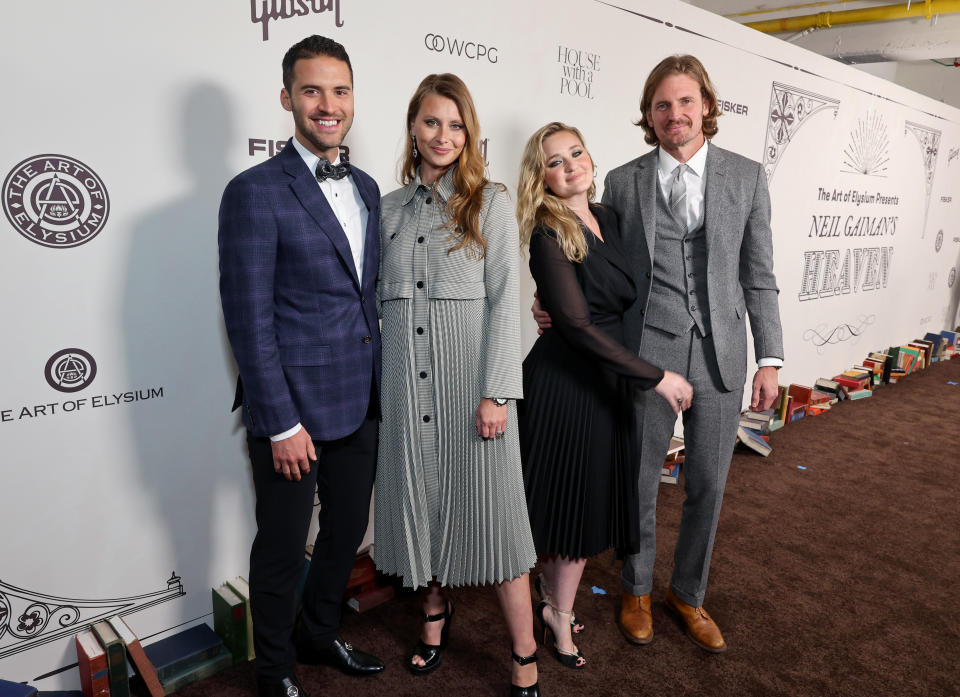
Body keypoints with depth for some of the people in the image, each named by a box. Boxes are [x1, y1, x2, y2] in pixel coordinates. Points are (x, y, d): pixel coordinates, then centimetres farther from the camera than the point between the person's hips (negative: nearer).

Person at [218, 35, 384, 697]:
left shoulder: (366, 188, 10)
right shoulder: (255, 192, -12)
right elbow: (250, 319, -15)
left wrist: (380, 386, 10)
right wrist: (282, 424, -16)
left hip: (361, 404, 7)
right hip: (294, 409, -6)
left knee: (347, 531, 21)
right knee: (282, 548, 11)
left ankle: (321, 634, 46)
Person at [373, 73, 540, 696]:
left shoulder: (490, 202, -1)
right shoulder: (390, 208, 10)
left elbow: (505, 300, -6)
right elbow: (380, 298, 11)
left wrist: (496, 392, -13)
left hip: (471, 375, -3)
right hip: (407, 379, 4)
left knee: (490, 506, 1)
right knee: (420, 500, 14)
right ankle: (435, 615, 38)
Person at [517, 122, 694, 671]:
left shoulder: (609, 217, 7)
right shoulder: (549, 235, -15)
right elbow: (577, 324, -21)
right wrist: (655, 376, -19)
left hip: (607, 377, 7)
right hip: (565, 381, -7)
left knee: (589, 498, 15)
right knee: (570, 497, 5)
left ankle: (554, 601, 34)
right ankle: (560, 615, 26)